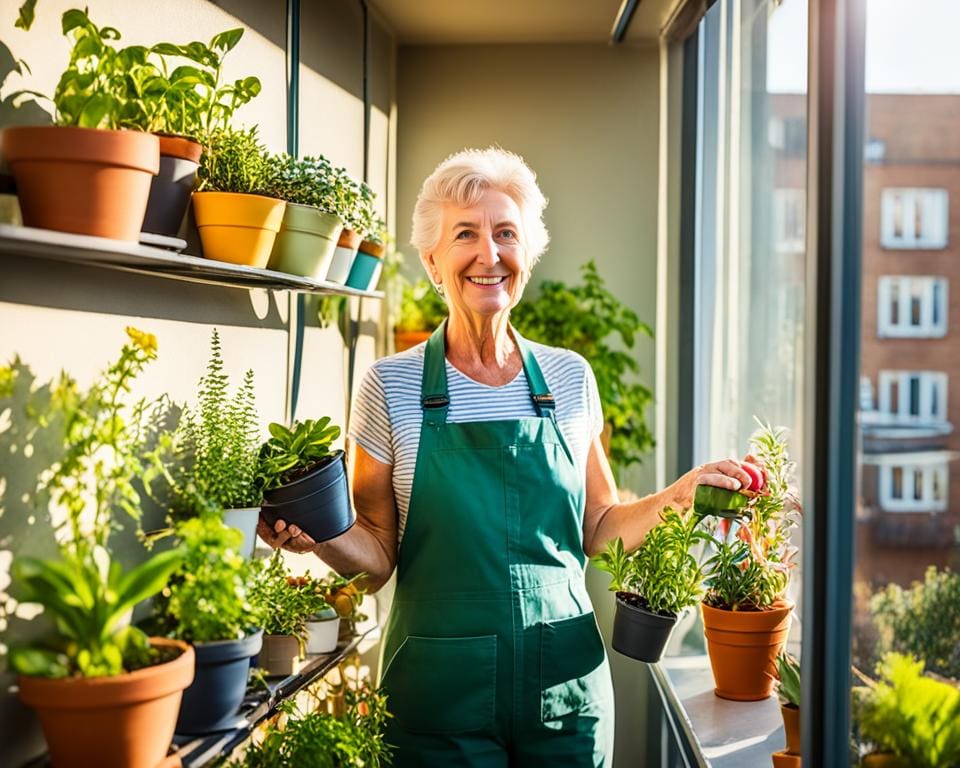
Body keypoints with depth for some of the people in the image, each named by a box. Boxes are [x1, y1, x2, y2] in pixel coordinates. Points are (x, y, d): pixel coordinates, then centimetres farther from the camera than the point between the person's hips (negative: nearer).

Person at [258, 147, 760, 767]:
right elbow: (378, 555, -4)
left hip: (565, 687, 3)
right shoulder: (391, 387, -5)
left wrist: (679, 495, -4)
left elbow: (598, 529, 11)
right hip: (441, 689, -2)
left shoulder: (570, 378, 3)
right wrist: (320, 535, -23)